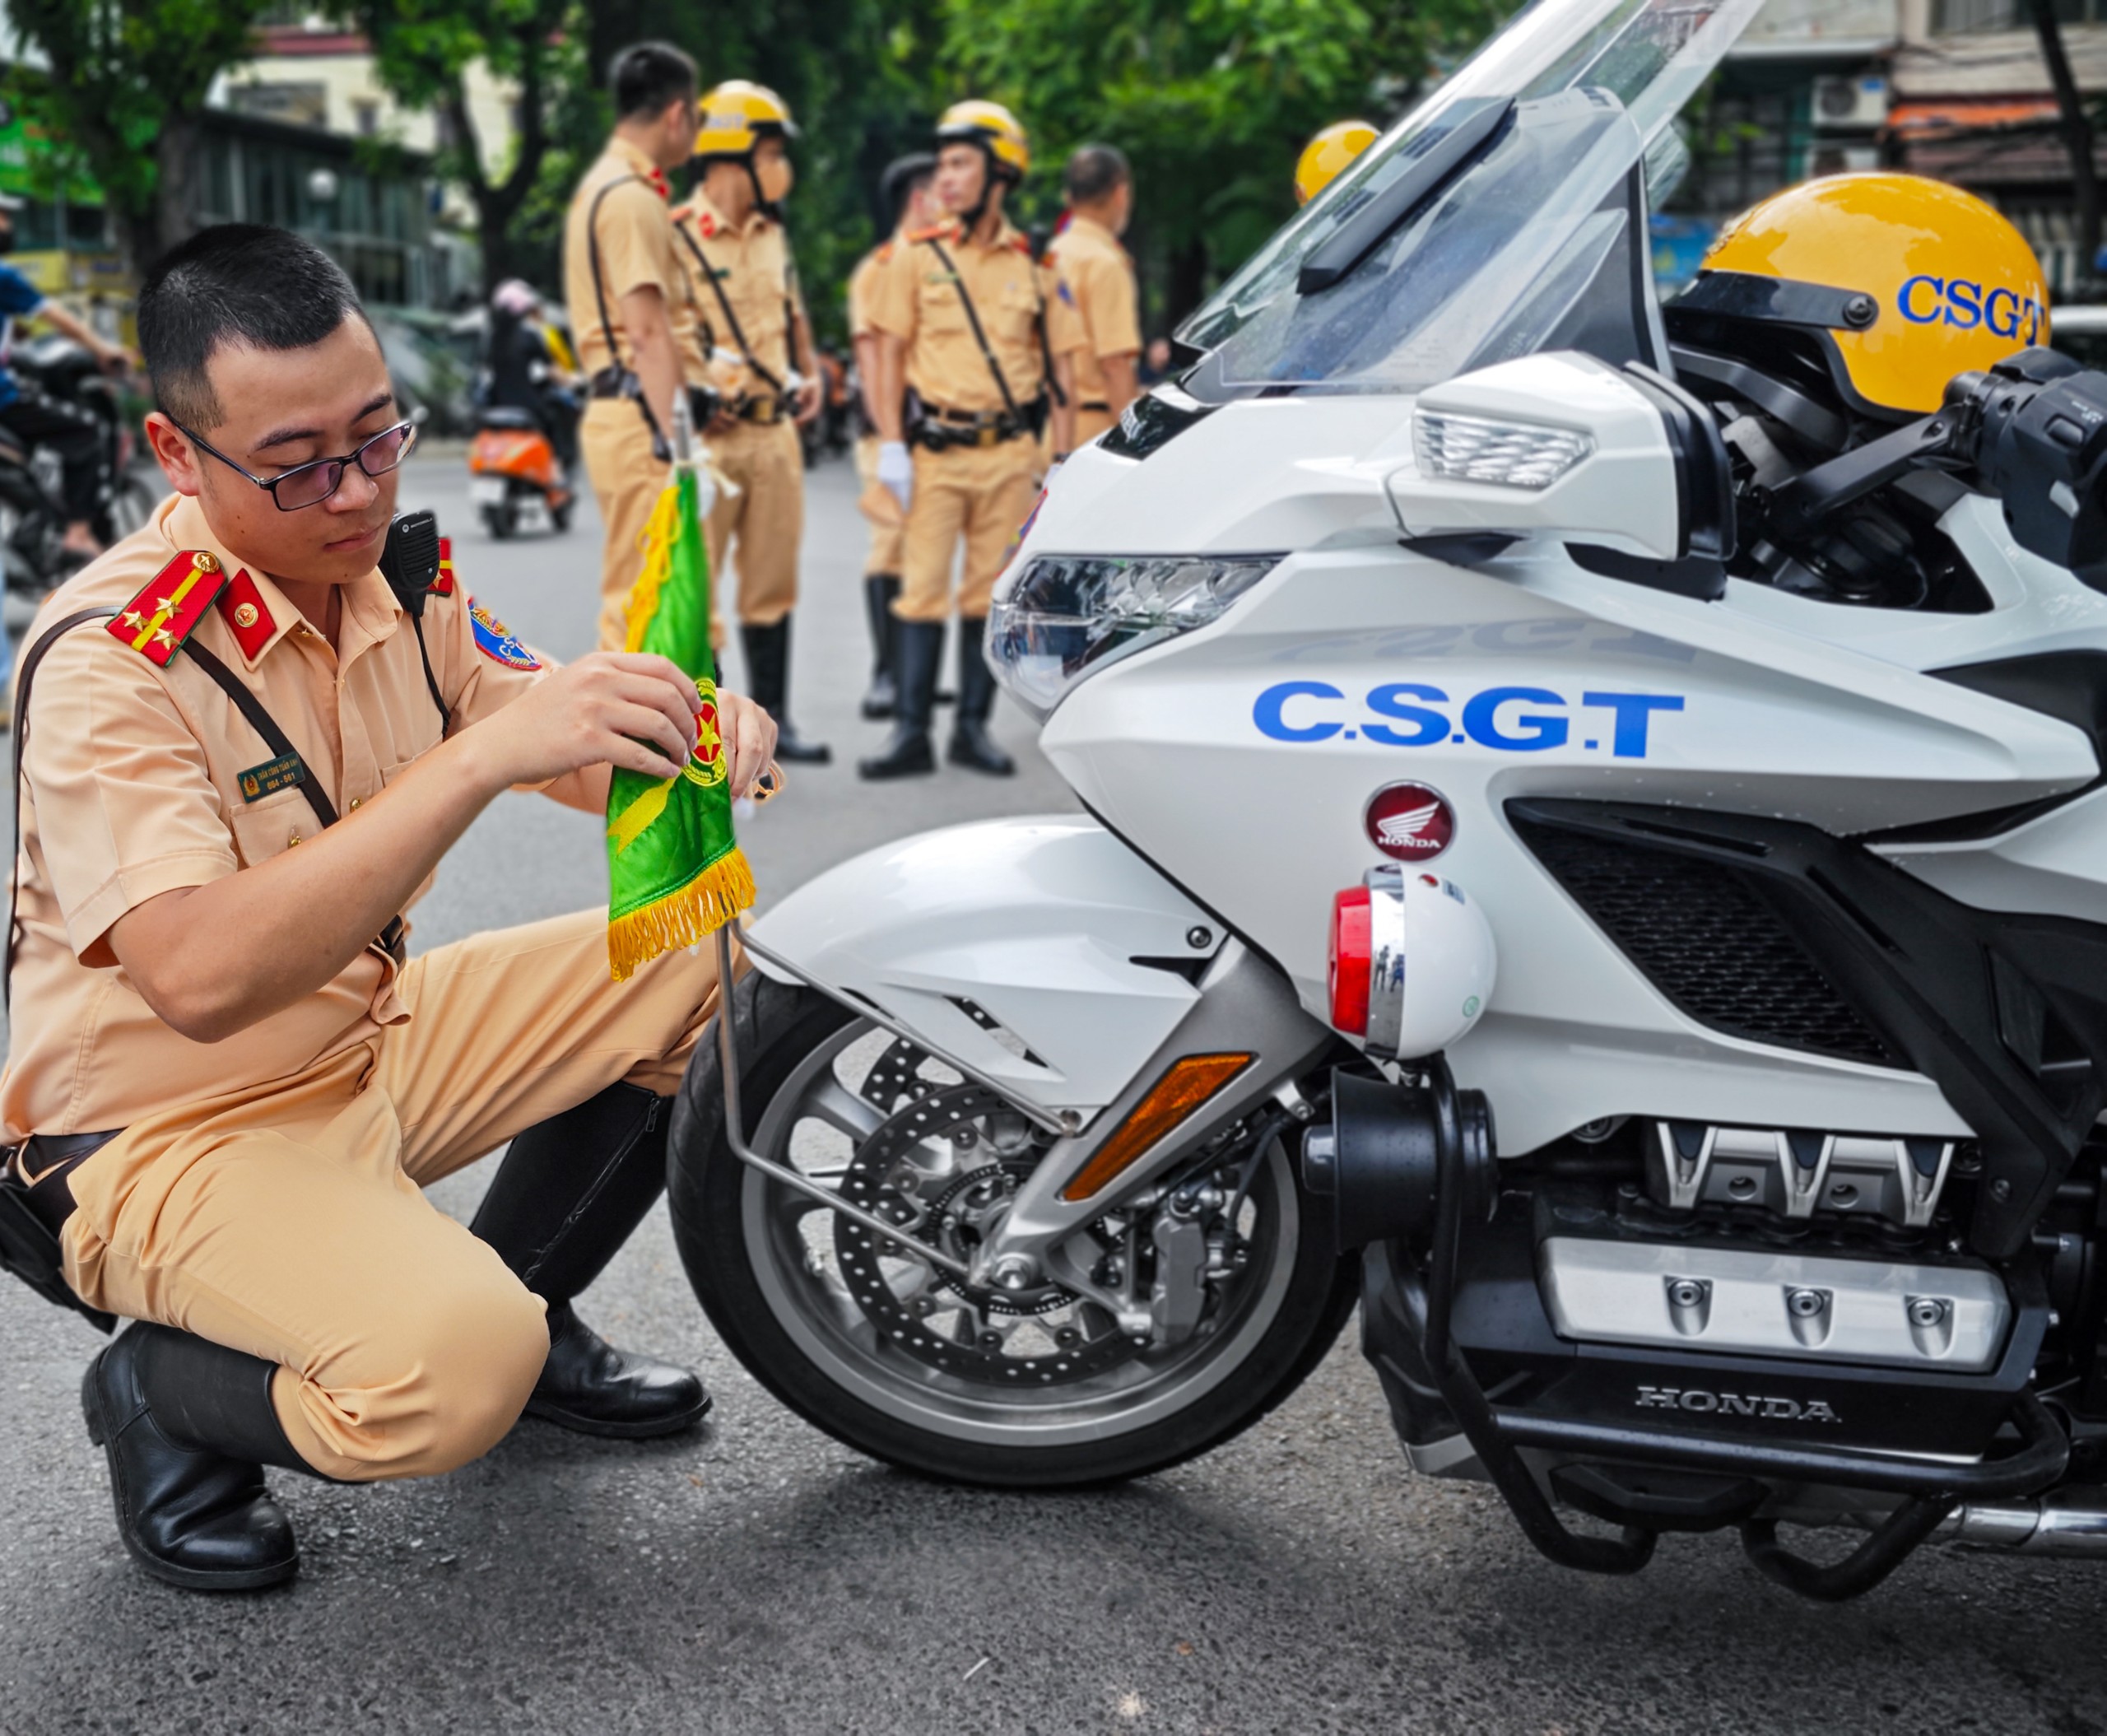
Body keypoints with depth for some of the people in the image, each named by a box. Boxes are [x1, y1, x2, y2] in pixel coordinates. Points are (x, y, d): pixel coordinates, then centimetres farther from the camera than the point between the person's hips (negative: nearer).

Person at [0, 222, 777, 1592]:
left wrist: (690, 732, -21)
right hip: (173, 1129, -7)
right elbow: (201, 979, -37)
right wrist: (482, 755, -43)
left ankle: (527, 1311, 12)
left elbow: (582, 756, 5)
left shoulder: (401, 587, -1)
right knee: (451, 1371, -32)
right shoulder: (110, 660, -24)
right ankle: (161, 1393, 2)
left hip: (374, 1037, 8)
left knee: (713, 960, -3)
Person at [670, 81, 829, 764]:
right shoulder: (676, 238, -9)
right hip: (707, 437, -7)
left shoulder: (773, 236, 16)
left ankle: (772, 719, 22)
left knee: (772, 581, 12)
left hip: (775, 432, 8)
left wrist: (809, 374, 14)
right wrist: (705, 389, -19)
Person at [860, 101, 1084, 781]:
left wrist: (1063, 461, 3)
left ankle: (974, 727, 13)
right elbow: (891, 355, 4)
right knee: (922, 590, -4)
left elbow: (1060, 365, 9)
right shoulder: (917, 257, 4)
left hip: (1009, 451, 1)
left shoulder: (1034, 266, 7)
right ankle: (911, 733, 0)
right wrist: (892, 446, -5)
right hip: (936, 449, -1)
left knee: (991, 593, 5)